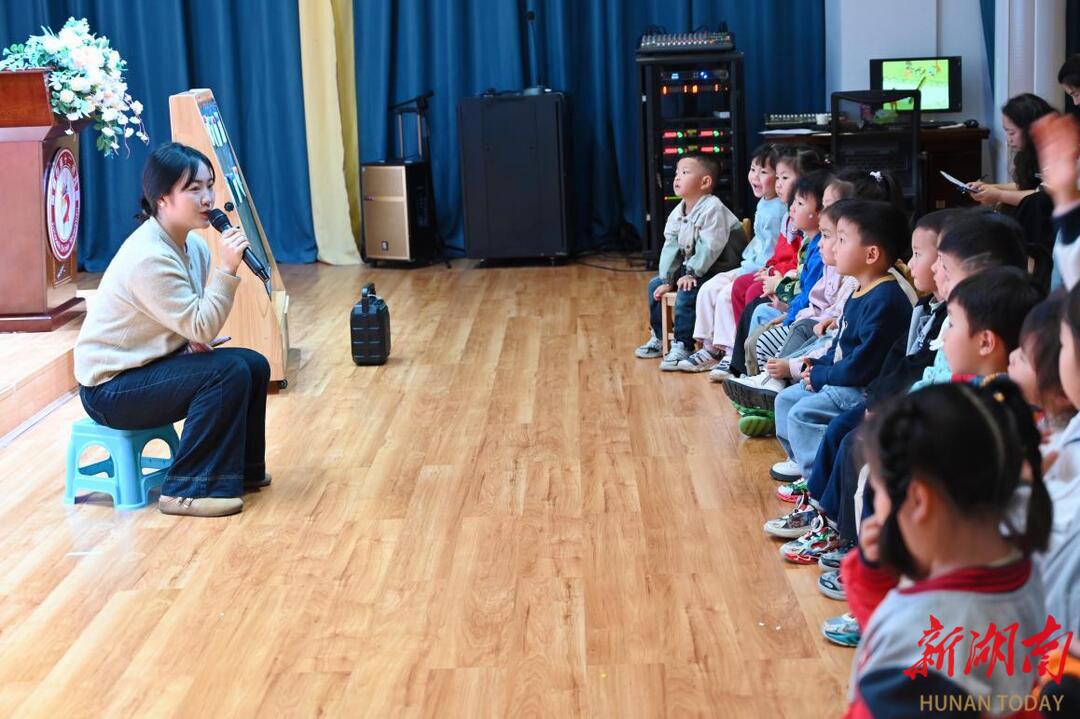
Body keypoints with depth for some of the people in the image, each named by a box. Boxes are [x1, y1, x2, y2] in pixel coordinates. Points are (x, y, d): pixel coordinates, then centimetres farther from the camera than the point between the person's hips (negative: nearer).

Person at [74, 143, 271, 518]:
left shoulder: (191, 243, 2)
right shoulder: (149, 257, -26)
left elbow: (192, 319, 14)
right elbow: (203, 326, -26)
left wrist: (194, 341, -7)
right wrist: (226, 268, -32)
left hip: (153, 362, 9)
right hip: (111, 387, -9)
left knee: (254, 365, -1)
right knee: (228, 372, -25)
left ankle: (241, 468, 16)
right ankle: (189, 490, -18)